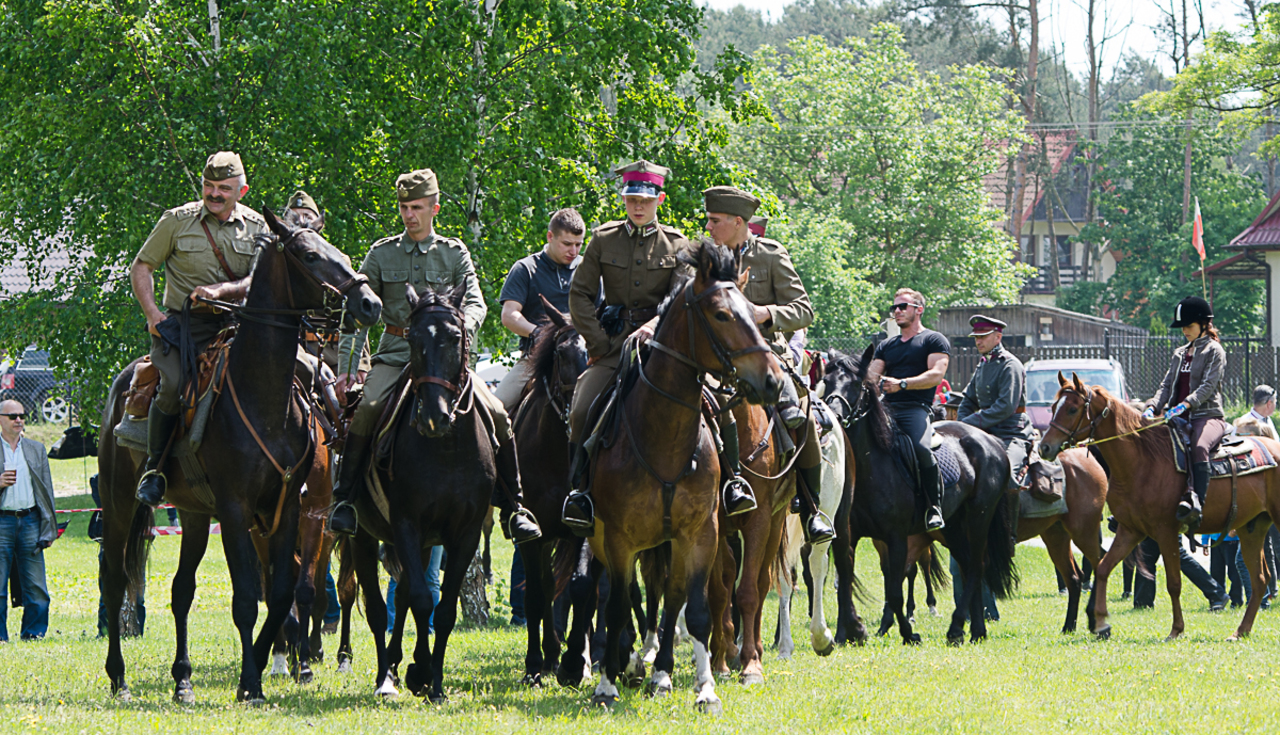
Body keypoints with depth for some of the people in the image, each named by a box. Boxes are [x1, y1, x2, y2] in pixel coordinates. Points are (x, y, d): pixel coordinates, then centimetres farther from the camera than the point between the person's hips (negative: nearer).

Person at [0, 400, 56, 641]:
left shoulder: (36, 449, 14)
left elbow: (46, 490, 15)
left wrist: (49, 528, 9)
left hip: (30, 520, 3)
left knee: (36, 585, 0)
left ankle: (34, 633, 7)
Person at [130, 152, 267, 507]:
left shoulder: (256, 227, 8)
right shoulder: (177, 221, 4)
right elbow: (141, 267, 10)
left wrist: (221, 290, -19)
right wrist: (152, 314, -4)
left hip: (234, 322, 2)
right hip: (182, 323, -2)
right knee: (173, 386, -27)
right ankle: (153, 468, -11)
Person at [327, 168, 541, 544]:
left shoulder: (455, 254, 9)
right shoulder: (381, 254, 8)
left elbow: (475, 302, -3)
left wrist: (460, 331, -26)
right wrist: (347, 366, -2)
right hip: (395, 355, -1)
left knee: (497, 416, -14)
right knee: (366, 410, -29)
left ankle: (513, 509, -1)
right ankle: (344, 501, -20)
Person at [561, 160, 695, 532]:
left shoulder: (677, 245, 8)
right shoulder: (603, 239, 10)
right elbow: (580, 294, 8)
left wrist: (652, 328, -19)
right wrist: (601, 344, -2)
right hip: (612, 344, 1)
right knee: (582, 410, -20)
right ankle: (580, 491, -12)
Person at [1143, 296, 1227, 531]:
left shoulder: (1214, 351, 1)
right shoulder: (1180, 354, 22)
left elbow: (1208, 386, -13)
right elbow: (1167, 386, 16)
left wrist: (1185, 405, -27)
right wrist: (1152, 407, -4)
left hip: (1208, 416, -8)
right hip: (1179, 419, 8)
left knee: (1199, 447, -38)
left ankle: (1196, 504, -49)